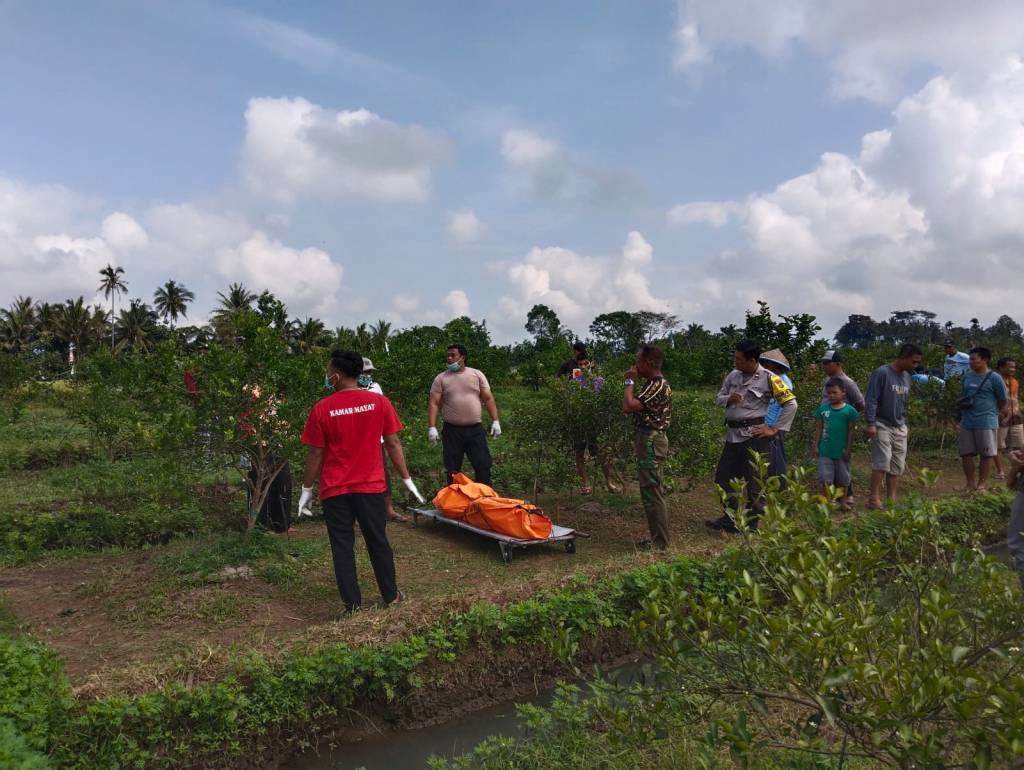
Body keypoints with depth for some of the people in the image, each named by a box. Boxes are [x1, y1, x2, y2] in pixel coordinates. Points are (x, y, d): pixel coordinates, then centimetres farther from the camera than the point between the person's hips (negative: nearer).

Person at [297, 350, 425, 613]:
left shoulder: (321, 409, -8)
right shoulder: (379, 402, -5)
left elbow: (315, 455, -4)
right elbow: (393, 444, -2)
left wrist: (306, 490, 8)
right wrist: (407, 479, 8)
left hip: (334, 490, -1)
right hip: (370, 486, 2)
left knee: (342, 547, 8)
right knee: (378, 542, 15)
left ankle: (353, 606, 12)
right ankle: (391, 596, 25)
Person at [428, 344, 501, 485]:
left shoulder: (477, 374, 6)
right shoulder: (441, 378, 3)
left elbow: (488, 399, 5)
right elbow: (434, 404, -2)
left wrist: (495, 421, -2)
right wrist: (432, 427, -12)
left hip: (475, 429, 1)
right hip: (452, 430, 0)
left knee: (483, 465, 1)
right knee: (452, 470, 5)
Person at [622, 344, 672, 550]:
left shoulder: (657, 386, -18)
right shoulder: (654, 384, 14)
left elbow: (628, 406, -23)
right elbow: (635, 406, 15)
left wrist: (630, 381, -14)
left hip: (650, 441, -11)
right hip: (649, 440, 11)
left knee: (652, 493, -5)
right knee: (651, 492, 14)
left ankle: (660, 542, 1)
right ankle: (657, 538, 22)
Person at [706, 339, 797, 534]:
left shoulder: (769, 378, -8)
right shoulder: (733, 375, 8)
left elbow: (791, 404, -7)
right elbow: (718, 399, 15)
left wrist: (774, 429, -9)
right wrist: (728, 399, -8)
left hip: (753, 435, -6)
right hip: (732, 434, 6)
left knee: (752, 481, 1)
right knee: (723, 476, 10)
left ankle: (751, 524, 15)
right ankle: (730, 518, 24)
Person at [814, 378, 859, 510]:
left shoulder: (849, 410, -6)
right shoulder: (823, 409, 1)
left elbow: (851, 431, -3)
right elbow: (819, 428, 6)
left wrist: (848, 449, -5)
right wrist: (816, 445, 3)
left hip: (841, 451, -1)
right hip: (825, 450, 1)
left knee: (843, 478, 11)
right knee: (826, 478, 4)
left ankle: (843, 501, 24)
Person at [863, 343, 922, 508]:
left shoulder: (907, 377, 11)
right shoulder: (882, 373, -12)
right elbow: (871, 400, -15)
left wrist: (904, 423, 20)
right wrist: (870, 423, -19)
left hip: (900, 428, 7)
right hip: (882, 425, -7)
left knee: (898, 465, 7)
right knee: (882, 461, -14)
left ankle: (892, 499, 13)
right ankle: (874, 498, -9)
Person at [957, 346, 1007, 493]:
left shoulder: (994, 378, -7)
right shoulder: (966, 377, 9)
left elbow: (1003, 401, 1)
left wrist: (992, 413, 10)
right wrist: (963, 404, 5)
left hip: (986, 423, -5)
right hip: (967, 423, 5)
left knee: (986, 455, 3)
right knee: (966, 454, 6)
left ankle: (981, 484, 12)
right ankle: (970, 483, 18)